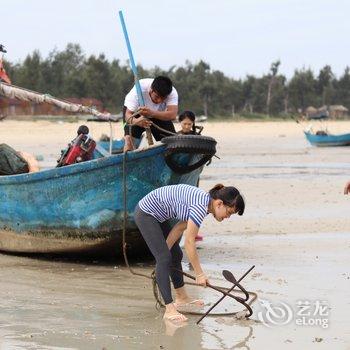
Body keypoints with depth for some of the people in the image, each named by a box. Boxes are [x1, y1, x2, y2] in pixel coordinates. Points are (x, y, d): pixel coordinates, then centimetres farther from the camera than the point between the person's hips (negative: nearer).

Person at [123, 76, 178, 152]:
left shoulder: (172, 93, -33)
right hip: (137, 110, -2)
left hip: (160, 114, 2)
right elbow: (128, 114, -40)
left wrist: (152, 113, -63)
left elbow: (173, 115, -47)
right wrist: (136, 121, -65)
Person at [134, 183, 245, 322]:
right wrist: (199, 274, -18)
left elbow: (179, 229, 8)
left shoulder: (204, 202, 2)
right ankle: (169, 310, -16)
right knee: (164, 259, -15)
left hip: (157, 216, 10)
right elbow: (189, 242, -25)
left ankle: (181, 298, 32)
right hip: (146, 214, -10)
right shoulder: (201, 206, -27)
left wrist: (163, 250, 8)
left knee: (176, 255, 17)